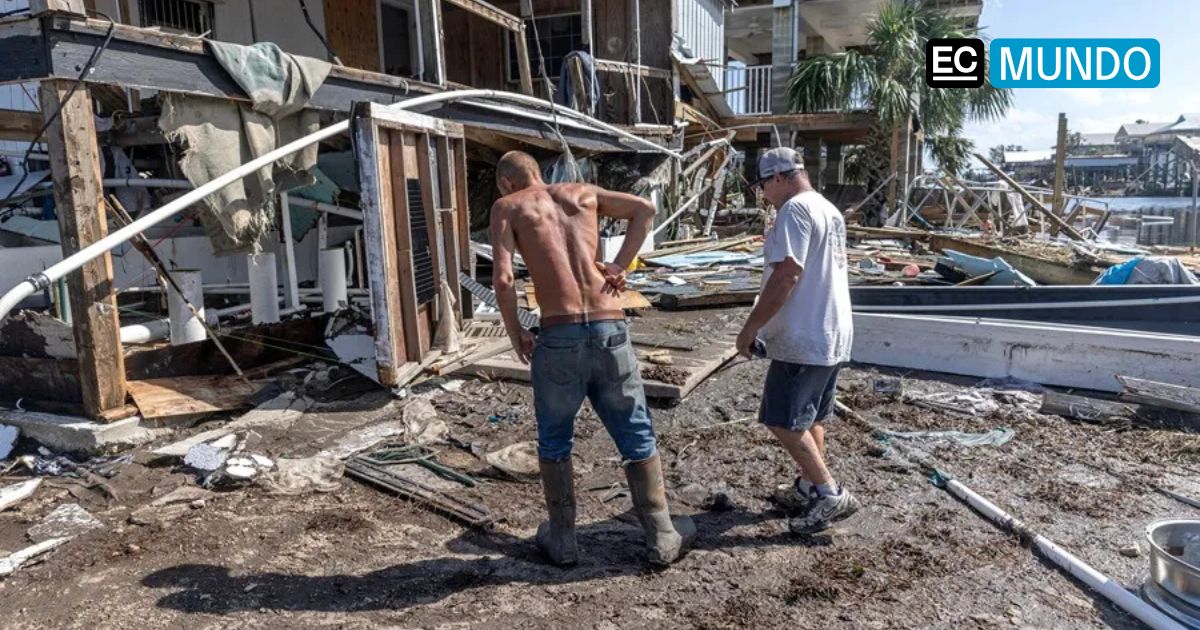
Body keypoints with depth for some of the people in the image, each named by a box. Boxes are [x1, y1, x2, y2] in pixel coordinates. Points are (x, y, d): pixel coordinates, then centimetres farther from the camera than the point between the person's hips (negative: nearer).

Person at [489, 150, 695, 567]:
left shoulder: (507, 206, 6)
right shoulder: (582, 193, 17)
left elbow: (502, 279, -7)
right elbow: (645, 209, 17)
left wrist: (515, 334, 5)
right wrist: (620, 265, 10)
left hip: (558, 337, -2)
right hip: (611, 331, 3)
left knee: (554, 443, 19)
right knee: (638, 439, 15)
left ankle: (562, 540, 29)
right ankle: (662, 539, 24)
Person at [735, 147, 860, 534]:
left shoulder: (795, 209, -15)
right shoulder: (830, 211, 16)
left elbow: (786, 275, -23)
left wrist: (751, 327, -17)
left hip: (803, 338, -10)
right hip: (831, 333, 10)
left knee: (783, 421, -3)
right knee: (811, 418, 19)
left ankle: (830, 494, 2)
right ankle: (809, 488, 30)